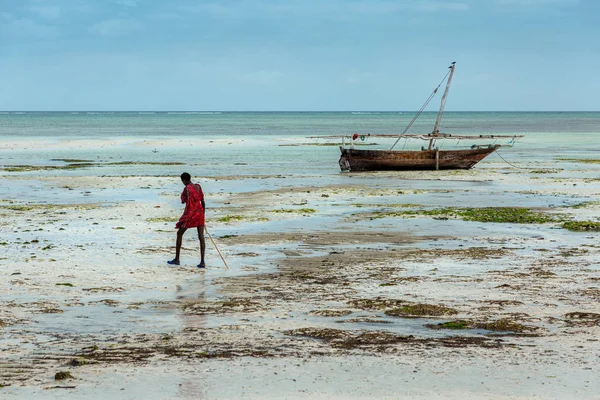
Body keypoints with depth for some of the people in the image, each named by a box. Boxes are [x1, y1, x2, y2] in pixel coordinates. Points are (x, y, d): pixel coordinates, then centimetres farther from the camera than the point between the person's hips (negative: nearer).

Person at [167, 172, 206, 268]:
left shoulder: (187, 189, -12)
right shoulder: (198, 187, 8)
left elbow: (187, 203, -19)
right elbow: (203, 202, 12)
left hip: (191, 213, -6)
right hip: (200, 213, 6)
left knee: (179, 233, 12)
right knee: (201, 236, 2)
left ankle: (176, 259, 16)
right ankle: (202, 262, -3)